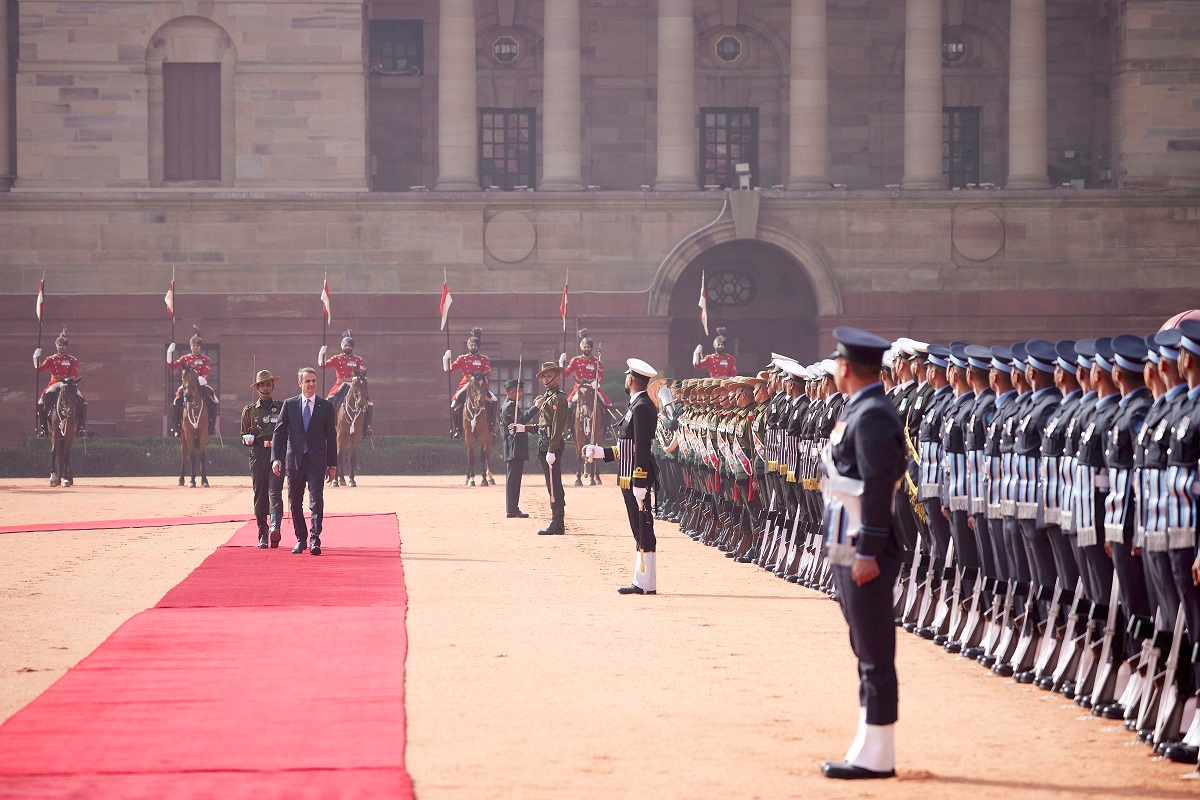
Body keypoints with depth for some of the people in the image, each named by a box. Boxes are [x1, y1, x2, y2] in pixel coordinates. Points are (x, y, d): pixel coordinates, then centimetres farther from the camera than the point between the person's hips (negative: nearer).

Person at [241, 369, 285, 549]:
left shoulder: (282, 407, 11)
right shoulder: (249, 411, 15)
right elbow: (244, 437, 16)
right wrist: (249, 439, -7)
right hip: (257, 455, 2)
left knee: (275, 491, -18)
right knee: (260, 494, 2)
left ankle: (274, 527, -33)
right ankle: (262, 535, 9)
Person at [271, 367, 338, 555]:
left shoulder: (326, 406, 5)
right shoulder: (289, 404, 6)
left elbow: (331, 436, 7)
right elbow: (278, 432, 3)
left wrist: (332, 464, 5)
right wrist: (276, 458, -9)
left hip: (316, 461, -2)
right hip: (294, 460, 2)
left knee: (316, 501, -12)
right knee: (295, 503, 7)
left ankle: (315, 540, -14)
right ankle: (301, 539, 20)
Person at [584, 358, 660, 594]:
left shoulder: (641, 408, -15)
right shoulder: (639, 405, 16)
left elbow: (642, 449, -21)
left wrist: (639, 484, -23)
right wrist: (600, 452, 22)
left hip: (637, 477, -10)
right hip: (631, 479, 10)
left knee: (643, 530, -7)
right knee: (641, 531, 11)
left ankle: (646, 584, -6)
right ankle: (642, 581, 15)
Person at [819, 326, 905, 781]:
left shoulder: (873, 416, -16)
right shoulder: (859, 411, 15)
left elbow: (879, 487, -21)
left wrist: (867, 553, -23)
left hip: (865, 552, -11)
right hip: (848, 549, 11)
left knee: (875, 653, -6)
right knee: (867, 651, 13)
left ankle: (876, 757, -3)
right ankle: (870, 748, 19)